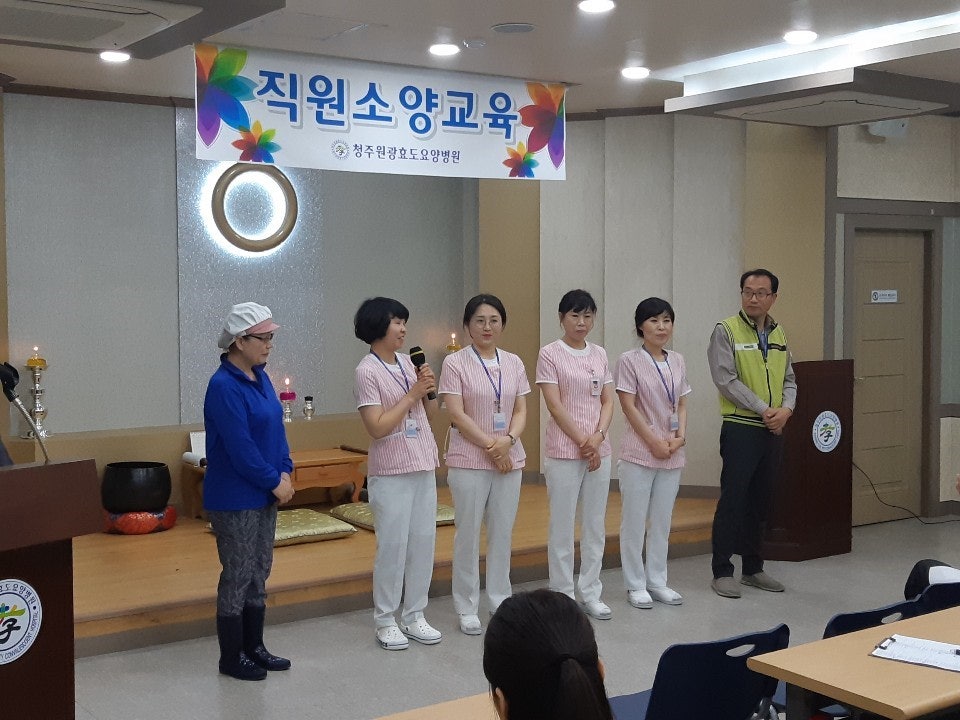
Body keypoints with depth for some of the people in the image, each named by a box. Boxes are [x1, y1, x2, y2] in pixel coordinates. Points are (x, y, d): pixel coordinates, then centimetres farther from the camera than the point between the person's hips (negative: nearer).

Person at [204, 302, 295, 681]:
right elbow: (240, 447, -22)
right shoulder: (223, 386, -19)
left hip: (264, 495, 9)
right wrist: (275, 482, -14)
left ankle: (254, 647, 27)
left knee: (259, 573, 15)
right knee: (237, 576, 1)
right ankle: (231, 657, 14)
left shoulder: (260, 378, 8)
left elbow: (276, 429, 11)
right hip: (234, 499, -9)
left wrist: (285, 472, -2)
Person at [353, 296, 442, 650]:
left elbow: (429, 414, 15)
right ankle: (386, 621, 14)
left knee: (423, 541, 10)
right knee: (392, 546, 0)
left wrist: (429, 390, -4)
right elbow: (377, 428, -18)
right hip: (391, 473, -7)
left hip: (423, 467, 7)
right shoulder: (367, 372, -12)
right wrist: (412, 394, -17)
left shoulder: (407, 362, 8)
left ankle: (414, 616, 21)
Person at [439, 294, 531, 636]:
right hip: (469, 462, -4)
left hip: (509, 460, 4)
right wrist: (490, 446, -14)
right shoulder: (455, 363, -5)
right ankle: (467, 608, 13)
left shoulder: (514, 363, 8)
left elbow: (521, 411, 6)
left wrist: (508, 440, -14)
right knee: (468, 534, 3)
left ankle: (501, 601, 24)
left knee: (503, 533, 11)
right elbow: (456, 414, -11)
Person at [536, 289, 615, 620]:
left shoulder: (600, 354, 10)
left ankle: (590, 592, 21)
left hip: (599, 451, 5)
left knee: (595, 524, 11)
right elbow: (555, 406, -11)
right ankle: (563, 595, 12)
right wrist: (582, 442, -13)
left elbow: (607, 401, 7)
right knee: (562, 526, 2)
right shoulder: (550, 354, -6)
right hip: (564, 452, -5)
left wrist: (598, 437, -9)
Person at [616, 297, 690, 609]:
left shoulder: (677, 361, 9)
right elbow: (629, 407, -11)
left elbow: (681, 404, 11)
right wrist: (654, 442, -15)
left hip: (672, 454, 5)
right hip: (639, 453, -5)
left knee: (662, 520, 12)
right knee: (635, 520, 1)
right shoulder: (629, 361, -8)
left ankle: (657, 581, 22)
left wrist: (680, 437, -6)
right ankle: (635, 585, 11)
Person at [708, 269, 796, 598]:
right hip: (740, 429, -6)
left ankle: (753, 568, 23)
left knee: (760, 501, 13)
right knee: (732, 500, -5)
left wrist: (786, 409, -5)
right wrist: (763, 409, -17)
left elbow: (789, 379, 15)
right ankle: (722, 572, 3)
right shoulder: (726, 330, -6)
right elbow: (726, 379, -14)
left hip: (773, 431, 6)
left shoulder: (778, 334, 13)